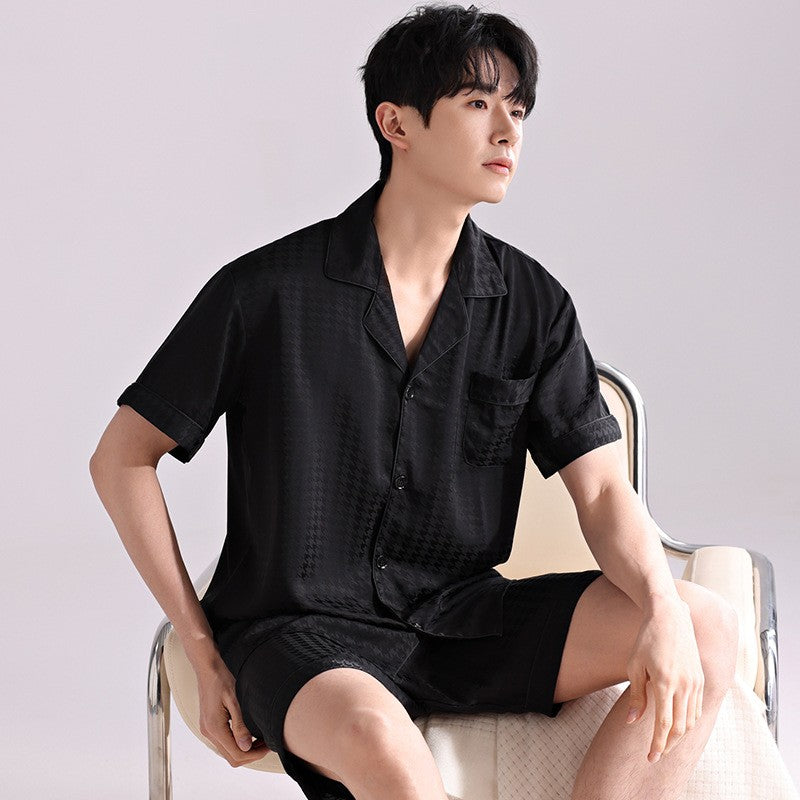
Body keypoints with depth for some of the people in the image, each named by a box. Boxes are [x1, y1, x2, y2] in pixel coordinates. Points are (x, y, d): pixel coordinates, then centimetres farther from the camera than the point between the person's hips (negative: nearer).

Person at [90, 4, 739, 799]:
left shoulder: (533, 305, 5)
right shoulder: (265, 292, -6)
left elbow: (603, 491, 2)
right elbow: (120, 459, 1)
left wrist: (665, 611, -21)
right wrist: (204, 653, -4)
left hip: (461, 618, 5)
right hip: (302, 635, -4)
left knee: (708, 628, -17)